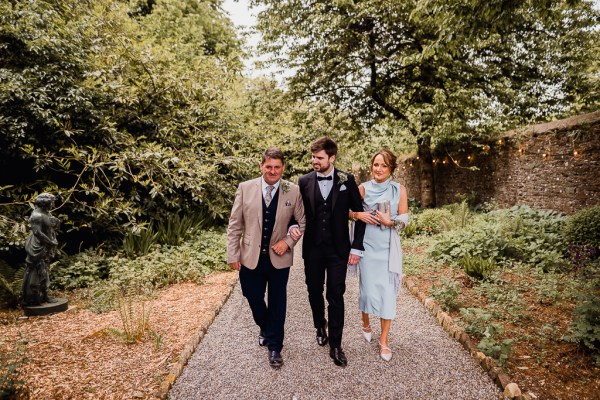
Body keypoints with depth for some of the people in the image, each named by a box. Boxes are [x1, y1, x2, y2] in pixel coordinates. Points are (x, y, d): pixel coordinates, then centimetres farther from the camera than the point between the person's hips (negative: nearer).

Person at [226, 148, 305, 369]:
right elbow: (235, 224, -1)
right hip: (251, 257, 1)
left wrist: (288, 241, -10)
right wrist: (233, 254, -2)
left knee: (277, 303, 10)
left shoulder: (294, 191, -7)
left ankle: (275, 347, 31)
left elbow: (302, 222, 4)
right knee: (254, 298, 16)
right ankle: (265, 329, 48)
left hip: (279, 258, -1)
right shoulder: (245, 188, -5)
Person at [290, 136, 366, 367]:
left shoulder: (347, 181, -5)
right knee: (314, 292, 16)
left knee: (336, 297, 2)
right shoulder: (304, 181, -1)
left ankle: (335, 346, 17)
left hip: (338, 249, -2)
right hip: (312, 248, 2)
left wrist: (357, 247, -6)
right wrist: (292, 226, -14)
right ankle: (320, 326, 44)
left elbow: (359, 214, -2)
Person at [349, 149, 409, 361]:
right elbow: (348, 210, 6)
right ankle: (366, 323, 35)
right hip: (368, 245, 0)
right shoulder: (363, 188, 0)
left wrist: (389, 221, -18)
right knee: (368, 287, 5)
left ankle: (384, 339, 17)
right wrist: (359, 215, -14)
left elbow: (404, 220, 0)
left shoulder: (399, 189, 0)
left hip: (389, 246, 0)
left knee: (388, 290, 2)